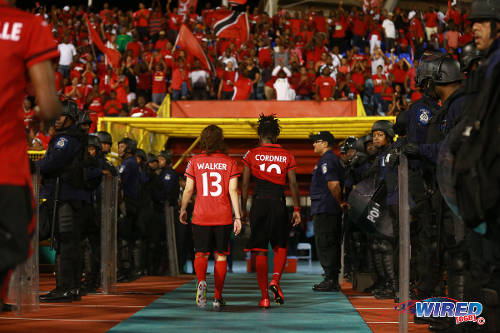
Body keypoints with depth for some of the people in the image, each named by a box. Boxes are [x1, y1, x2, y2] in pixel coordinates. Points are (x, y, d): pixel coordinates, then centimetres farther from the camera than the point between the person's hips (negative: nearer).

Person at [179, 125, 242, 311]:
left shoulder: (195, 162, 0)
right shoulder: (230, 163, 0)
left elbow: (188, 189, 1)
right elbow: (233, 191, -4)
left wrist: (183, 210, 16)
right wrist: (238, 217, -2)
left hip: (201, 216, 0)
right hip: (224, 217, 0)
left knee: (201, 254, 8)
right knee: (220, 256, 9)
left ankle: (201, 281, -22)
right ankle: (218, 297, 8)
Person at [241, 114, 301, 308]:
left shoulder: (251, 155, 2)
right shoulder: (287, 156, 5)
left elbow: (245, 184, 1)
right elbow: (293, 184, 2)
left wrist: (242, 209, 7)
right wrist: (297, 209, 7)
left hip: (259, 203, 0)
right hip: (279, 203, 1)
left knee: (260, 251, 3)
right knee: (281, 247, 19)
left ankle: (265, 297, 0)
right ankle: (275, 280, -6)